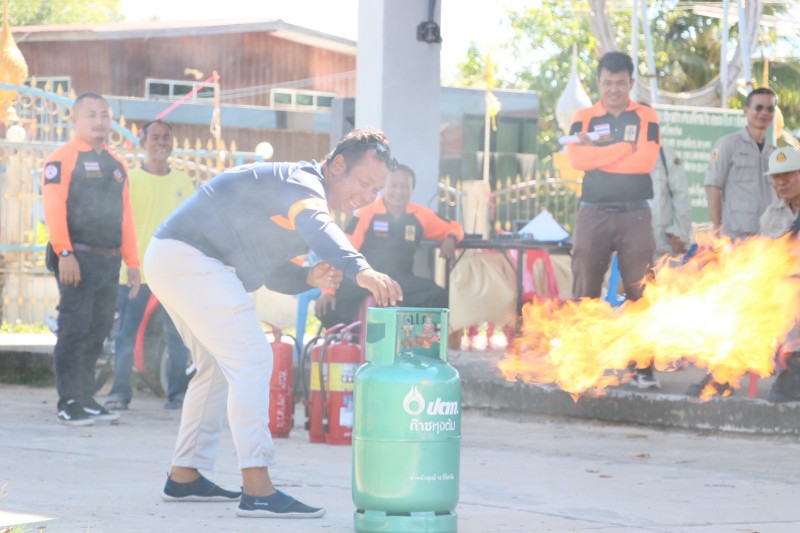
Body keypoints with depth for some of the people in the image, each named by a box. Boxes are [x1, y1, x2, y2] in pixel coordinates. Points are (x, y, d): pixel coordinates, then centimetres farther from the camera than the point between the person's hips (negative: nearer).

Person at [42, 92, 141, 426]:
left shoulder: (116, 164, 20)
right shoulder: (63, 159, -2)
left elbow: (125, 216, 21)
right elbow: (53, 206, -11)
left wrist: (132, 262, 15)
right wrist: (64, 253, -20)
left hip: (110, 262, 7)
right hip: (78, 260, -7)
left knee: (97, 333, 8)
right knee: (74, 331, -9)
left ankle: (87, 398, 14)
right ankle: (69, 403, -9)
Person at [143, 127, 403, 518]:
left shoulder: (305, 194, 17)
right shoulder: (302, 182, -15)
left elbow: (271, 271, 19)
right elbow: (316, 226, -38)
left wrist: (311, 277, -3)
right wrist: (360, 270, -55)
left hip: (170, 259, 11)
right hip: (189, 256, -11)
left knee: (218, 366, 21)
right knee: (251, 361, -15)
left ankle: (184, 476, 28)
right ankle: (257, 489, -20)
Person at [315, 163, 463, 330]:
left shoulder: (420, 215, 4)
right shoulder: (366, 214, -5)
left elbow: (454, 228, 17)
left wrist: (450, 239, -9)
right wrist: (328, 290, -18)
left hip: (401, 281, 2)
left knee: (440, 299, -25)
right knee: (328, 307, -30)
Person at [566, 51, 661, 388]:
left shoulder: (646, 117, 7)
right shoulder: (584, 118, 10)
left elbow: (645, 161, -9)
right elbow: (577, 158, -9)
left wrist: (600, 151, -6)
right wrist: (625, 148, -9)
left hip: (635, 214, -1)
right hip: (593, 213, 1)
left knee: (640, 292, -4)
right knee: (584, 293, 0)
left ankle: (642, 367, -2)